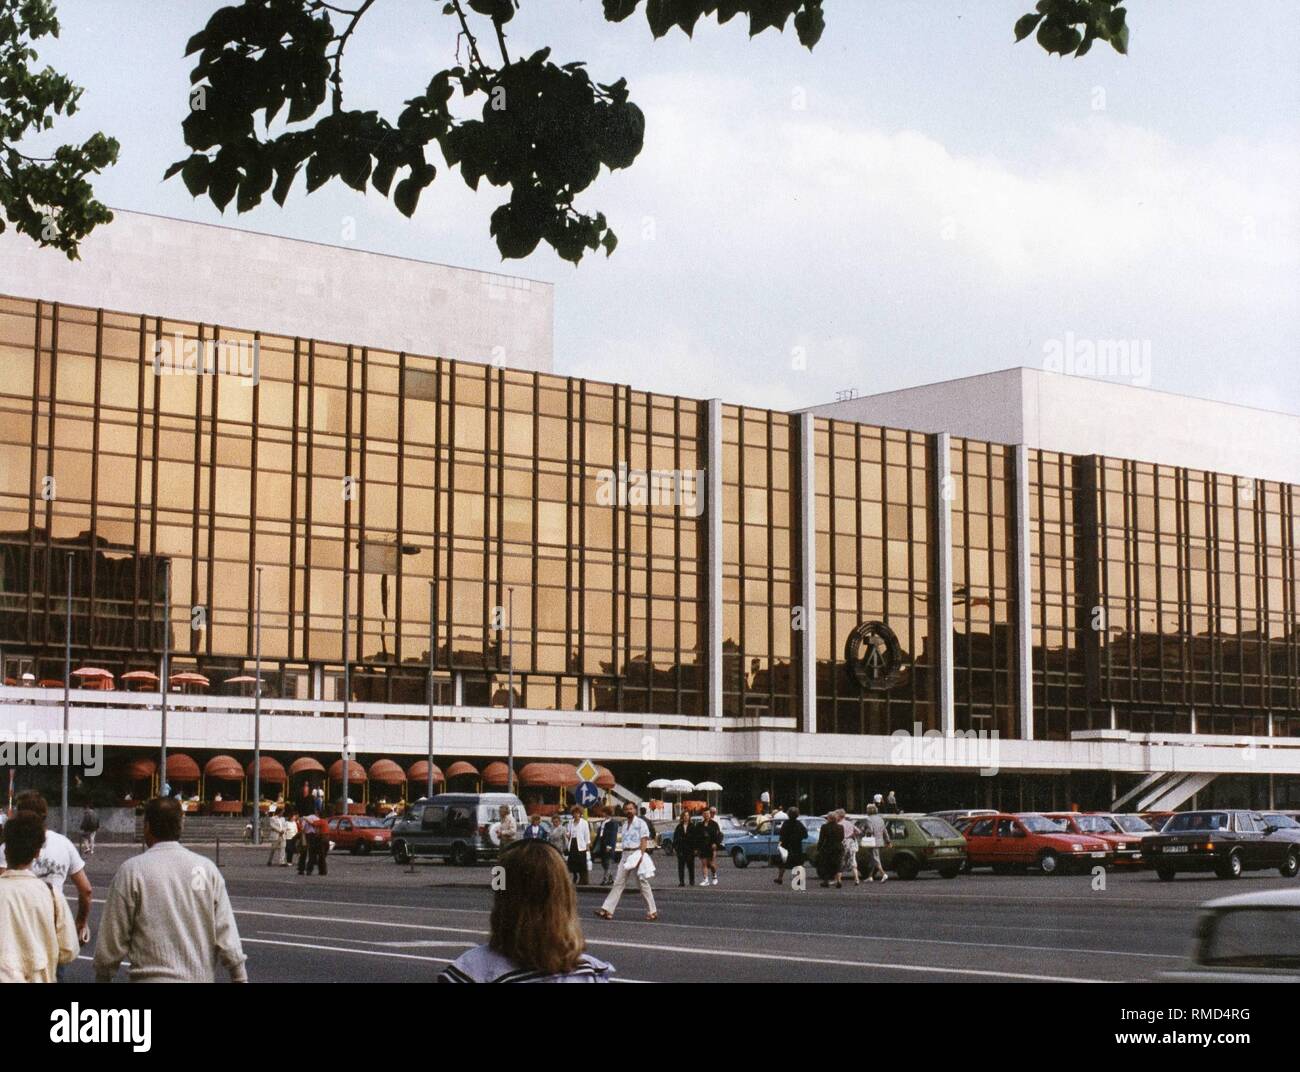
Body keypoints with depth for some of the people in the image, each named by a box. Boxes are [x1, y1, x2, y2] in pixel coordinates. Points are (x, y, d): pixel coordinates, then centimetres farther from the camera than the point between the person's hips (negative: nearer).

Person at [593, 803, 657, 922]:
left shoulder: (640, 823, -5)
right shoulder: (624, 824, 17)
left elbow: (644, 840, -12)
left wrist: (641, 855, -21)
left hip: (637, 853, -7)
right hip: (625, 854, 7)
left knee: (643, 883, -1)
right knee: (618, 883, 1)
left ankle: (652, 912, 7)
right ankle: (607, 910, -3)